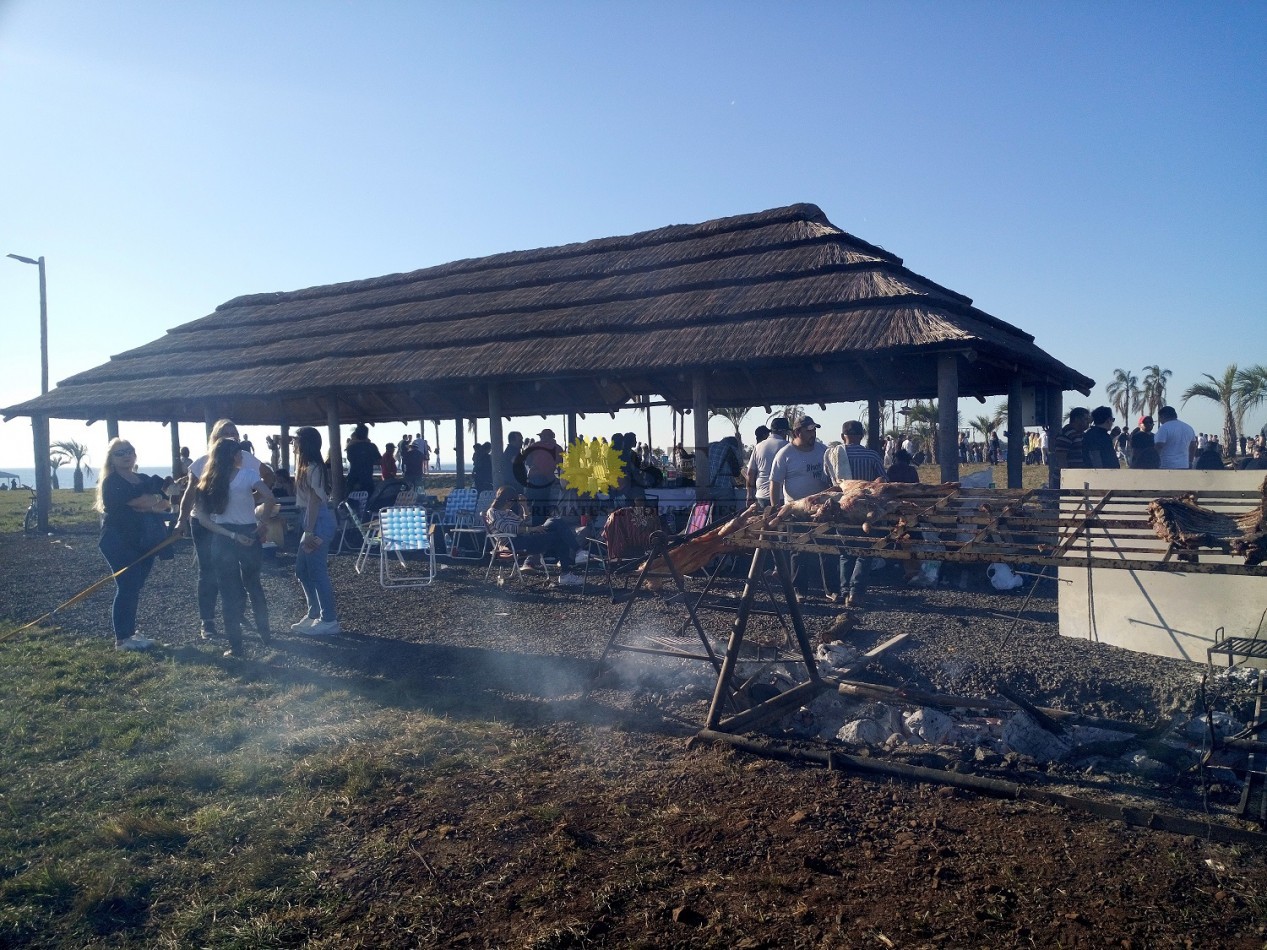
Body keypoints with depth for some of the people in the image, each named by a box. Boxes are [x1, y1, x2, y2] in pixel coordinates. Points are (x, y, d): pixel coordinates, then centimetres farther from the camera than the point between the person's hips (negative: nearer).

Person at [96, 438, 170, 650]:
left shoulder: (145, 480, 15)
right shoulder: (111, 482, -4)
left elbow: (165, 506, 4)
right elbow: (138, 502, -18)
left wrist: (146, 504, -13)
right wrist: (155, 500, -2)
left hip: (143, 543, 6)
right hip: (118, 543, -6)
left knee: (133, 589, 10)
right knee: (127, 588, -9)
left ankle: (129, 633, 18)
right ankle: (122, 639, -4)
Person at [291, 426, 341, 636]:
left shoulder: (313, 468, -15)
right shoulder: (307, 467, 15)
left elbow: (315, 502, -19)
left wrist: (310, 532, -21)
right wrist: (308, 530, 18)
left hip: (318, 523, -11)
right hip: (313, 522, 11)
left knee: (317, 571, -6)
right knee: (302, 569, 16)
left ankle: (329, 621, 1)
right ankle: (314, 614, 25)